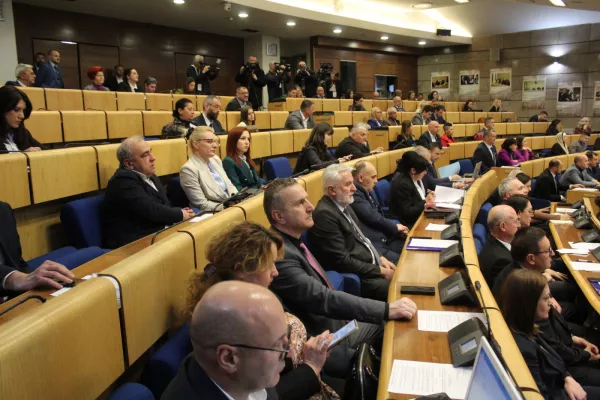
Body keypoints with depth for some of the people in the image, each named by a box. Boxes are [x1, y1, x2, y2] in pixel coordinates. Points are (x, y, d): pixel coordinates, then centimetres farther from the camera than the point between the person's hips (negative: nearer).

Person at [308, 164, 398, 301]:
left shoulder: (343, 205, 8)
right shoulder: (325, 214, -21)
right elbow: (343, 261, -22)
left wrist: (380, 258, 5)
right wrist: (381, 271, -15)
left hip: (372, 264, 9)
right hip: (358, 277, -9)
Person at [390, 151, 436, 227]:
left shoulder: (415, 178, 3)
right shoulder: (402, 184, -24)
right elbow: (407, 212, -24)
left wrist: (427, 197, -2)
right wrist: (425, 202, -16)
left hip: (421, 214, 9)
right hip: (411, 223, -9)